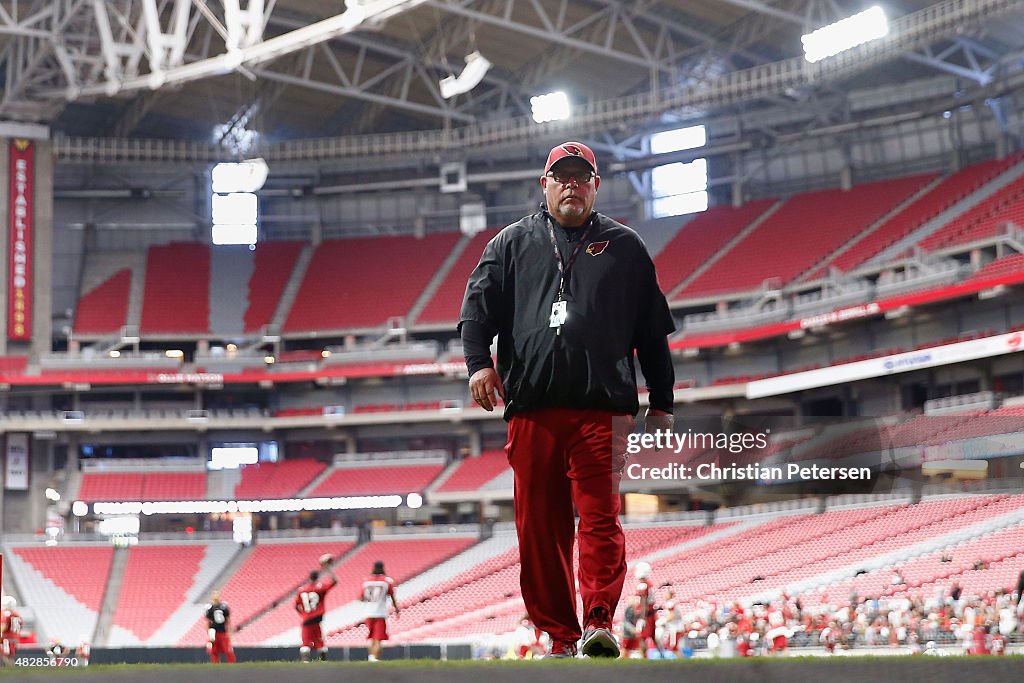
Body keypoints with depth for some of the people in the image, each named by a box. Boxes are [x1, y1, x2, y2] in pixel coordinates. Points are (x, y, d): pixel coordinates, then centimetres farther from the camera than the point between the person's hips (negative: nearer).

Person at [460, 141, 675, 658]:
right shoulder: (512, 244, 18)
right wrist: (479, 362, -9)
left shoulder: (624, 247, 16)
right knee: (539, 525, 0)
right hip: (531, 408, 1)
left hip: (603, 409, -1)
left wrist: (662, 401, 12)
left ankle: (598, 623, -15)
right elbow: (477, 308, 10)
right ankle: (560, 636, 5)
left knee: (600, 517, -13)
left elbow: (654, 331, 17)